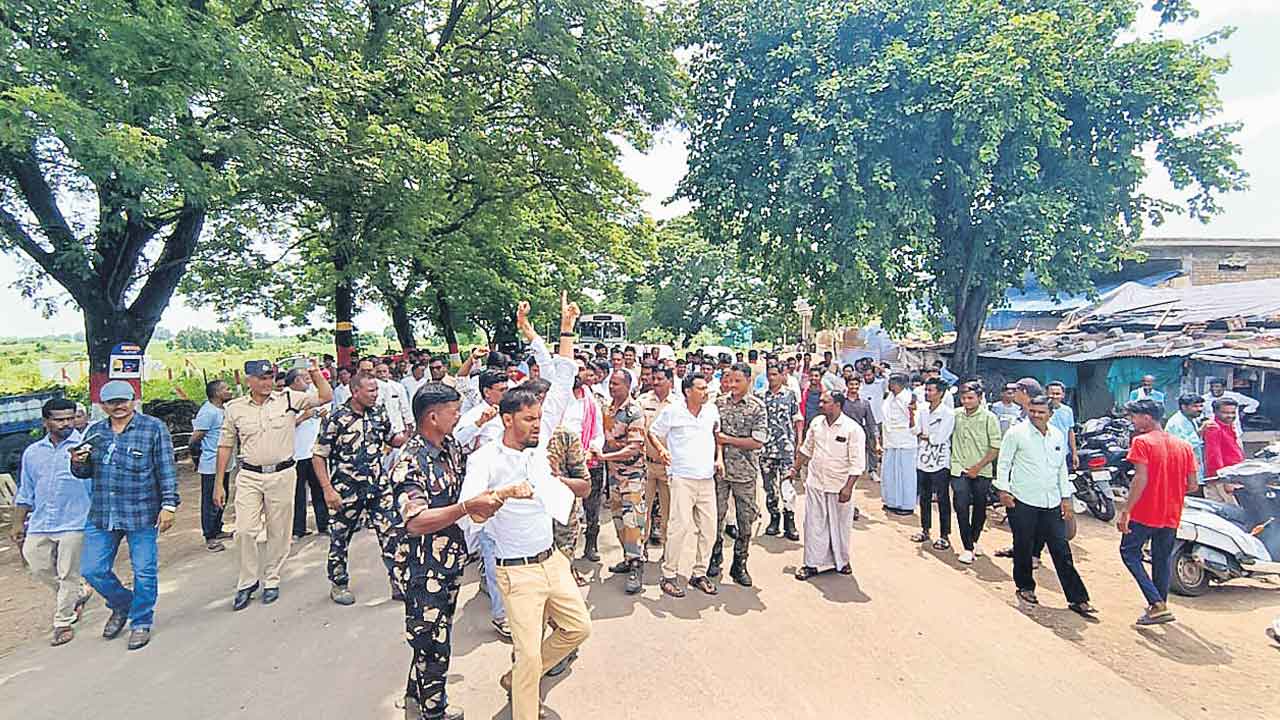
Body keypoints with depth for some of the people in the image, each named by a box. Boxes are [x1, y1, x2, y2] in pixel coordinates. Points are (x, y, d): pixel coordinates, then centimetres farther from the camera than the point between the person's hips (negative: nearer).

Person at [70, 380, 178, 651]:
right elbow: (87, 472, 19)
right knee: (92, 570, 8)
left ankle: (141, 623, 22)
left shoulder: (153, 428, -5)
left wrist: (169, 504, -12)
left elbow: (166, 470, -7)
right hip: (101, 515, 5)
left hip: (141, 514, -5)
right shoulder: (94, 432, 10)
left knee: (144, 572, 3)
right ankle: (121, 605, 35)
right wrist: (77, 463, -4)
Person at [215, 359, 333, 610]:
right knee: (244, 531, -3)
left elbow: (326, 396, -4)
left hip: (282, 474, -1)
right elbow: (225, 446, 8)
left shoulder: (288, 399, -2)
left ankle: (271, 580, 25)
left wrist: (315, 372, -14)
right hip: (249, 476, 1)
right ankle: (248, 581, 17)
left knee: (278, 533, 8)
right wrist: (218, 483, 7)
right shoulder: (235, 407, 3)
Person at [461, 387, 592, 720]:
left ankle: (517, 679, 34)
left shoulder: (539, 454, 3)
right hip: (518, 571, -7)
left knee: (579, 627, 16)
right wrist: (504, 492, -46)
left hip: (553, 560, 7)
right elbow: (468, 505, -33)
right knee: (529, 654, -3)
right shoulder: (485, 459, -16)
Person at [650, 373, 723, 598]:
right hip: (682, 478, -5)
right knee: (680, 526, -11)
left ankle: (699, 573, 24)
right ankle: (669, 575, 5)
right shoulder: (672, 411, -5)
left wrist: (719, 458, 11)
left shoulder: (712, 410, 8)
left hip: (707, 478, 5)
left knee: (709, 528, 8)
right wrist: (661, 449, -13)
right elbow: (653, 432, 5)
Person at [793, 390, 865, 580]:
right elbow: (806, 449, 15)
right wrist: (796, 469, 17)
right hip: (815, 483, 4)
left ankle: (841, 561, 32)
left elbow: (857, 463, -13)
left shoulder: (852, 429, -14)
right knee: (814, 524, 7)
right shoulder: (816, 423, 1)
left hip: (839, 486, -4)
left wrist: (848, 487, -16)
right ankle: (812, 563, 17)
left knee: (840, 525, 12)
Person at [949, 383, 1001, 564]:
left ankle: (974, 540, 32)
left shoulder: (989, 418, -4)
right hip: (959, 469, 1)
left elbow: (996, 447, -6)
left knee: (980, 508, 11)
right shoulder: (956, 415, 4)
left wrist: (978, 467, -11)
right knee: (962, 507, -7)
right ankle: (968, 548, 1)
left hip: (981, 472, -1)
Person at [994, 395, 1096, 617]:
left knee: (1062, 552, 5)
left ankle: (1077, 599, 12)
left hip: (1052, 503, 4)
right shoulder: (1017, 433, -6)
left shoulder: (1058, 436, 10)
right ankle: (1025, 586, 27)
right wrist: (1003, 490, -10)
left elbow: (1062, 469, 17)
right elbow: (1004, 462, -4)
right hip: (1022, 501, -4)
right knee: (1023, 547, 8)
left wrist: (1066, 497, 13)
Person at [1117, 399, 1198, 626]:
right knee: (1163, 560, 18)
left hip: (1144, 513, -6)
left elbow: (1140, 479, -21)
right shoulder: (1184, 446, 6)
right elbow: (1192, 485, 5)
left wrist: (1125, 510, -19)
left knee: (1130, 552, 8)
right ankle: (1160, 605, 27)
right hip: (1171, 516, 6)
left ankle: (1157, 603, -3)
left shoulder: (1141, 442, -13)